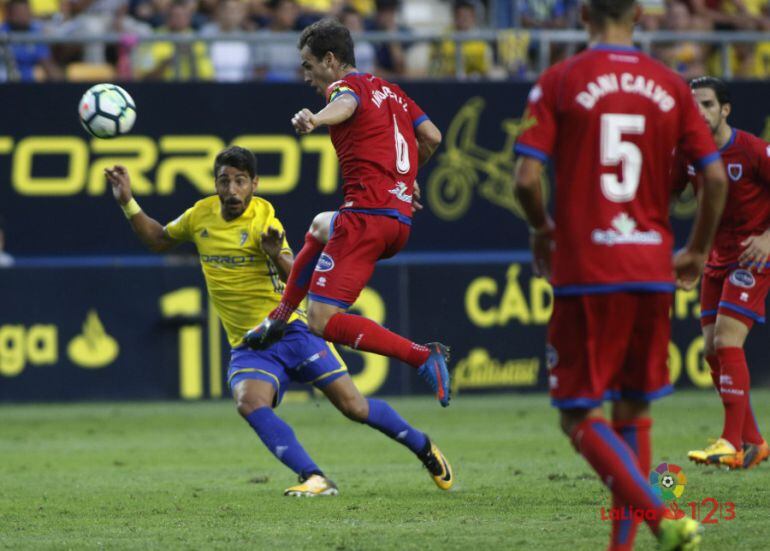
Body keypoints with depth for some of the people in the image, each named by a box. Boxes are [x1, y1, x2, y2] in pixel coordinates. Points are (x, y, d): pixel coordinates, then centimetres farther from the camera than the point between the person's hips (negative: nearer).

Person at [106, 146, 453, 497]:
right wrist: (127, 202, 10)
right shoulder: (201, 215, 4)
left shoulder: (263, 217, -11)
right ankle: (314, 479, -31)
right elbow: (158, 241, 22)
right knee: (249, 403, -29)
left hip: (291, 332, -3)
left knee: (354, 407, -5)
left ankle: (423, 447, 20)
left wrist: (276, 254, -40)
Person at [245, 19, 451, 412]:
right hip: (400, 221, 9)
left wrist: (316, 119, -50)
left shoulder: (344, 85, -2)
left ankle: (422, 357, -23)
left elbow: (346, 104, -27)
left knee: (322, 320, -12)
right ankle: (279, 320, 36)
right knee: (320, 227, 38)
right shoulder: (389, 90, 22)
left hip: (366, 214, -9)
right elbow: (431, 135, 20)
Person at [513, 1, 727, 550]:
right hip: (652, 271, 4)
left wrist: (542, 229, 10)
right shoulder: (671, 87, 5)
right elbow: (716, 178, 2)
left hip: (585, 276, -4)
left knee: (581, 418, 0)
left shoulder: (558, 82, -4)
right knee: (634, 412, 16)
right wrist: (698, 252, 17)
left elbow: (527, 179, -11)